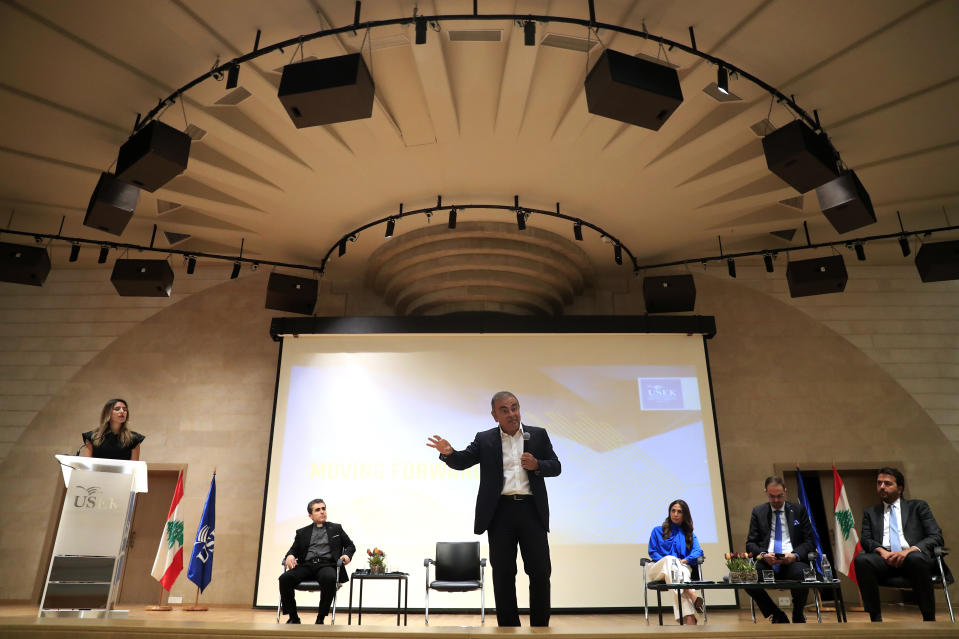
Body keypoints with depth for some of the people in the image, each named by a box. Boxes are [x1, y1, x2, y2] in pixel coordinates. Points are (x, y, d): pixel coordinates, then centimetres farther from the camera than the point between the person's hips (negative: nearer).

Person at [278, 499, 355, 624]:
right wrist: (290, 556, -8)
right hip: (306, 566, 2)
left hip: (327, 565, -2)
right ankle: (293, 617, -10)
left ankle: (320, 618, -21)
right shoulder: (302, 532, 24)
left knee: (329, 578, -38)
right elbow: (294, 549, 17)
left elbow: (350, 545, 20)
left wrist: (347, 555, -3)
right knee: (284, 578, -27)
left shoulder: (336, 528, 20)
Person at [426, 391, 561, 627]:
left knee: (540, 571, 3)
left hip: (532, 510, 0)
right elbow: (462, 462, -2)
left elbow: (555, 466, 10)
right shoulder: (484, 439, 7)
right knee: (503, 574, 7)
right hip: (500, 511, 0)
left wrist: (537, 465, -11)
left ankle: (540, 628, 19)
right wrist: (448, 452, -24)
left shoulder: (538, 435, 8)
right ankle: (508, 627, 20)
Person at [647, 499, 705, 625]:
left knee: (684, 570, -39)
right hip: (658, 570, 0)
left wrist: (685, 560, -14)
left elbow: (698, 551, 6)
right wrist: (666, 560, -7)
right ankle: (691, 595, -56)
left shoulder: (688, 534, 24)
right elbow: (652, 552, 13)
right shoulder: (658, 531, 22)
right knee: (670, 559, -38)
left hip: (682, 568, 0)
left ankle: (688, 618, -56)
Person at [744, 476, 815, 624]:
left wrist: (795, 555, -12)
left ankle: (798, 616, -2)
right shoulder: (758, 512, 14)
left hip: (792, 562, 0)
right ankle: (777, 616, -4)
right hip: (766, 562, 0)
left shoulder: (799, 510, 13)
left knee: (802, 573, -36)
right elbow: (750, 543, 10)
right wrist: (762, 555, -12)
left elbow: (809, 541, 9)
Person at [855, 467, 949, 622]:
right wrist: (882, 551, -12)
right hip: (885, 559, 2)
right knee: (861, 559, -33)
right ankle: (876, 618, -25)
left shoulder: (918, 506, 20)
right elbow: (865, 539, 12)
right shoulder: (870, 512, 25)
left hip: (914, 556, -1)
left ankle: (929, 618, -23)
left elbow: (936, 536, 7)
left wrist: (910, 550, -13)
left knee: (916, 558, -39)